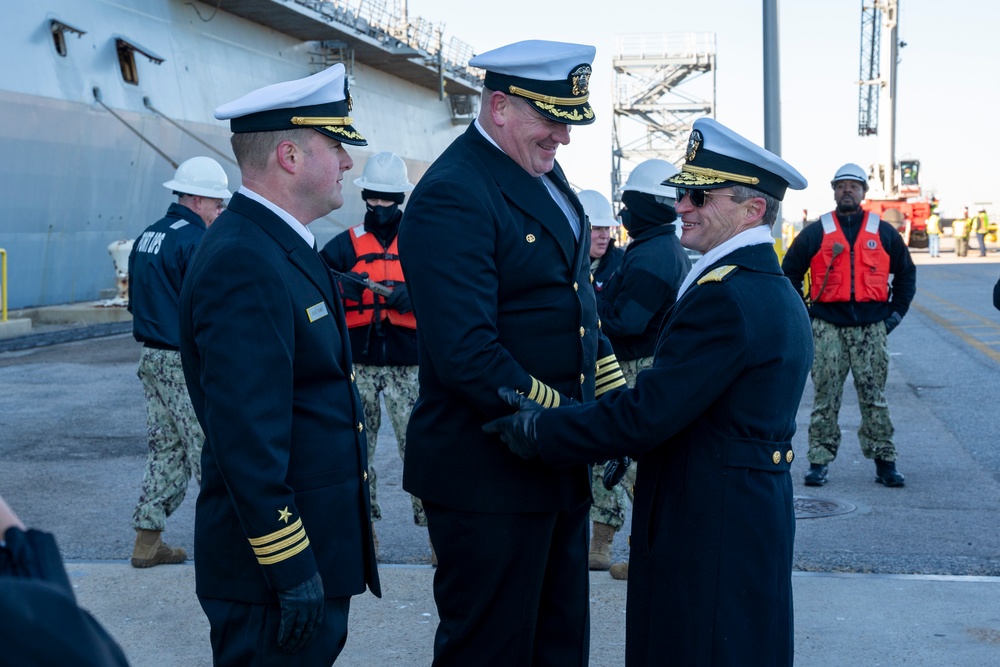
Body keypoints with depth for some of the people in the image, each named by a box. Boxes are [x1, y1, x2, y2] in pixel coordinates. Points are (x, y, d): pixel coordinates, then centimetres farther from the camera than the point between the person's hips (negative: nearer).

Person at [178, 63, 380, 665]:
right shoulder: (243, 263, -21)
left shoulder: (282, 247, 12)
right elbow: (246, 435, -25)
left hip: (317, 545, 10)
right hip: (277, 569, -10)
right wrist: (291, 568, -23)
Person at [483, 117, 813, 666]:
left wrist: (539, 431, -14)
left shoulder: (722, 296, -20)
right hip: (759, 515, 10)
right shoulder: (780, 292, 12)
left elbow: (646, 416, -23)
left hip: (707, 534, -10)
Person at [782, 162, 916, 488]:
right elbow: (789, 272, 12)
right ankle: (819, 461, 5)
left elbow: (906, 272, 19)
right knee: (825, 397, 0)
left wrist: (897, 311, 11)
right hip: (827, 326, 0)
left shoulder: (883, 232, 10)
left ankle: (884, 461, 9)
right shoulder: (816, 232, 7)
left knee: (874, 397, 3)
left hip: (872, 327, 1)